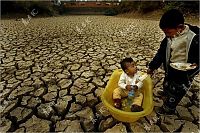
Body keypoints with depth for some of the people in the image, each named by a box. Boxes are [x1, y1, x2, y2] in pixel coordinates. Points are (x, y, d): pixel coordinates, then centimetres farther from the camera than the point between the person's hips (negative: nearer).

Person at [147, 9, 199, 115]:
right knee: (167, 84, 28)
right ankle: (166, 93, 60)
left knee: (175, 92, 10)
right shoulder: (169, 37, -7)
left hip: (184, 73, -6)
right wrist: (152, 66, 2)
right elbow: (161, 52, 0)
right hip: (170, 69, 6)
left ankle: (168, 109, 34)